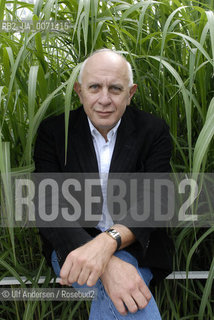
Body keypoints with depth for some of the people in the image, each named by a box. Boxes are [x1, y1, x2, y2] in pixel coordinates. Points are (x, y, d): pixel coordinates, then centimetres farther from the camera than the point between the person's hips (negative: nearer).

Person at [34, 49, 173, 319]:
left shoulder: (153, 131, -2)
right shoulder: (53, 131, -4)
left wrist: (108, 241, -34)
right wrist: (106, 264, -31)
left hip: (135, 248, 2)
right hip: (73, 246, -2)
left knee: (121, 298, -29)